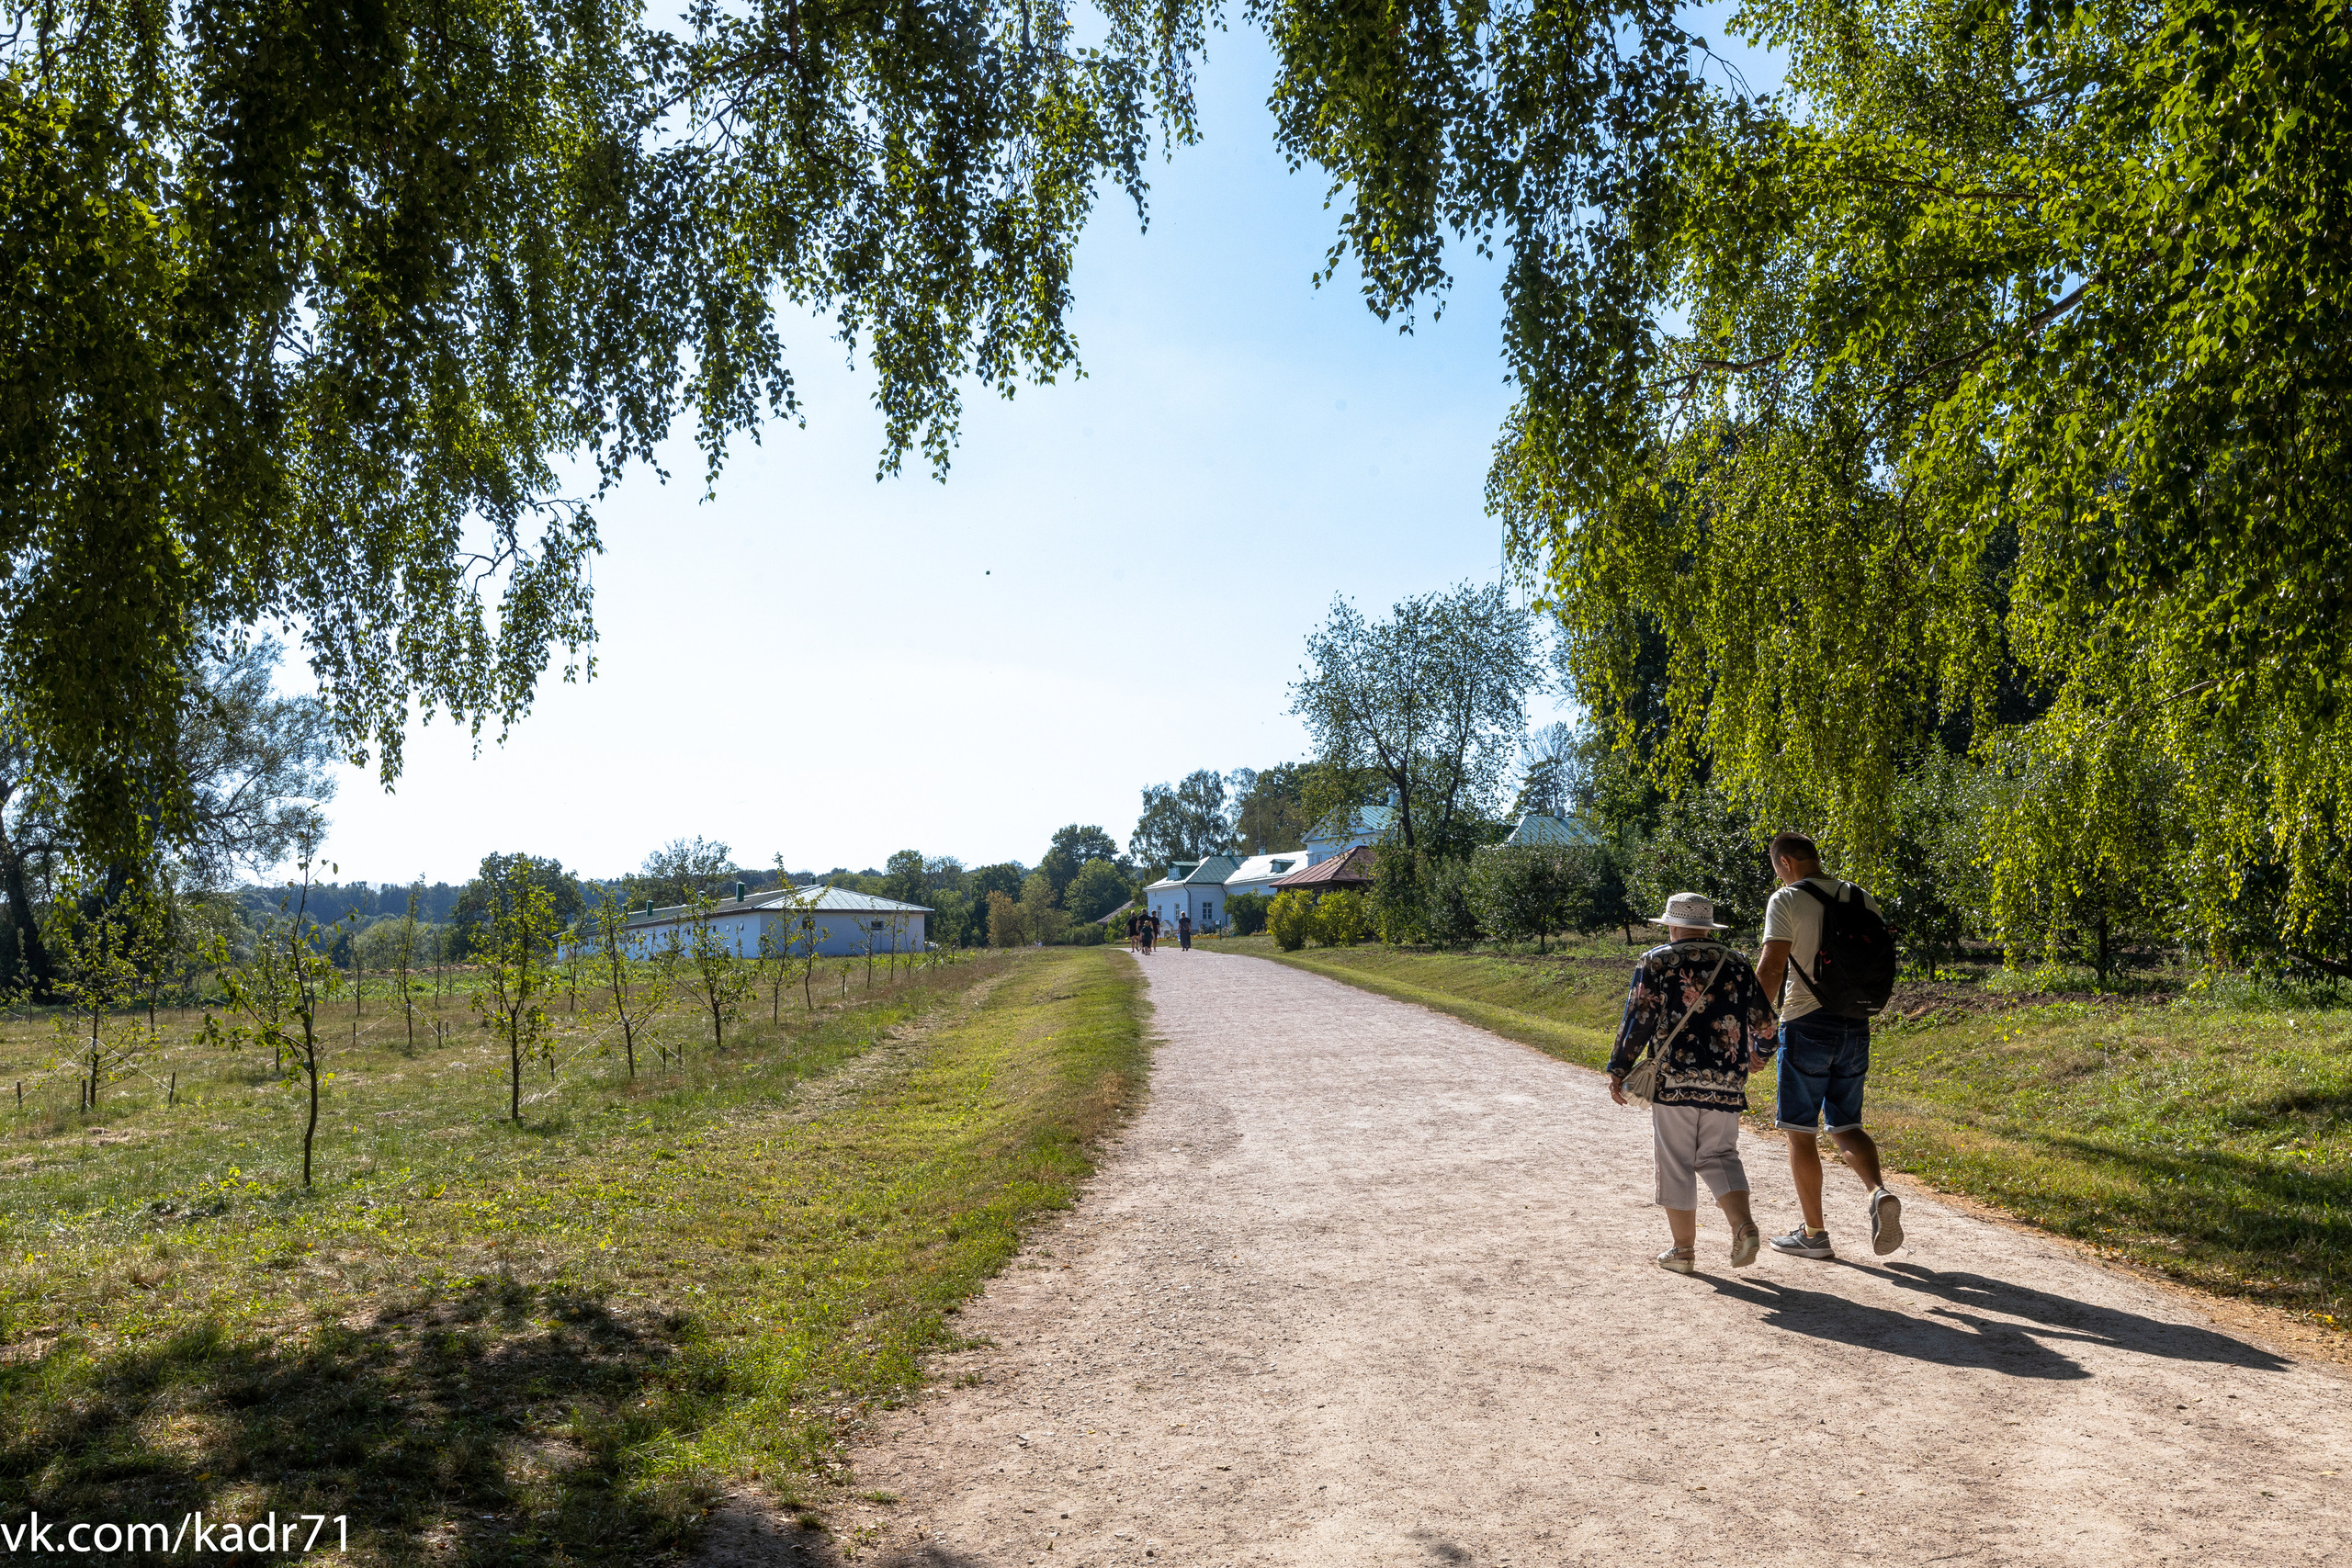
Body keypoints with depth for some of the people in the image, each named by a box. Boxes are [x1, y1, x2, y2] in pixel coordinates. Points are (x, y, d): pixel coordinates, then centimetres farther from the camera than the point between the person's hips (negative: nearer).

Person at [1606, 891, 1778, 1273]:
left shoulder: (1656, 962, 1)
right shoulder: (1737, 965, 11)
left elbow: (1637, 1020, -4)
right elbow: (1764, 1022, 14)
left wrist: (1618, 1070, 2)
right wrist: (1758, 1055, 34)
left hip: (1673, 1079, -3)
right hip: (1727, 1083, 3)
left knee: (1675, 1163, 5)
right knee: (1718, 1156, 14)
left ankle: (1683, 1249, 11)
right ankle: (1744, 1225, -7)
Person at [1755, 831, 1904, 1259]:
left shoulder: (1787, 900, -8)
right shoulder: (1863, 899, 10)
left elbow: (1770, 970, -15)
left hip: (1807, 1026, -6)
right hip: (1856, 1027, 6)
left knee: (1801, 1132, 5)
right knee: (1845, 1125, 17)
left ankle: (1814, 1232, 10)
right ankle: (1880, 1191, -8)